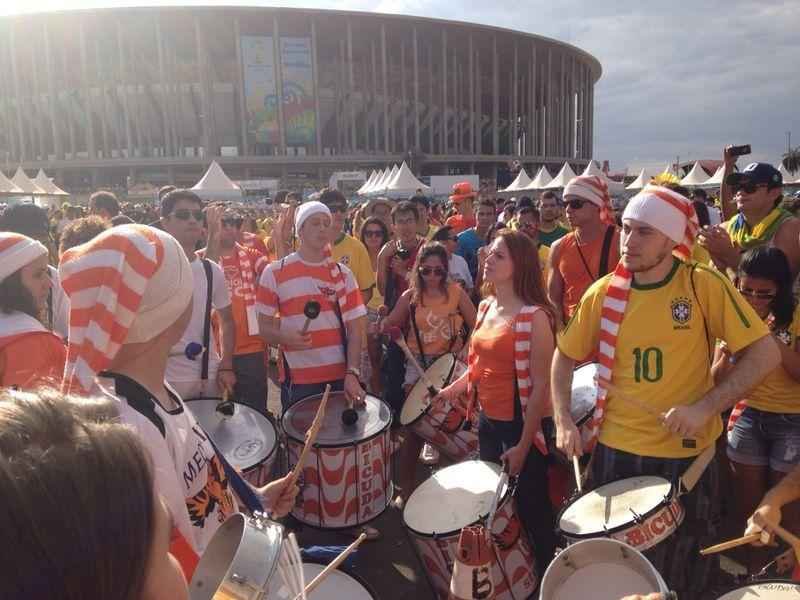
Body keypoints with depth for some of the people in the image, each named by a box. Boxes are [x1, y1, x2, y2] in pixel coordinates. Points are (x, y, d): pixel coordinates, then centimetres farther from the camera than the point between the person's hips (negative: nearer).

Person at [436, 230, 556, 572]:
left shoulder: (534, 315, -20)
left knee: (530, 508, 9)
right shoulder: (486, 306, 4)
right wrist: (456, 387, 7)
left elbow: (541, 385, -19)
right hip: (487, 420, 8)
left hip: (520, 425, -8)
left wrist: (523, 445, -18)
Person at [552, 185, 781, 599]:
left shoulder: (704, 285, -13)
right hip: (615, 452, 2)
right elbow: (565, 356, 5)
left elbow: (765, 353, -11)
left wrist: (706, 406, -23)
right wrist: (563, 422, -6)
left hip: (685, 454, -2)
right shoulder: (603, 293, -6)